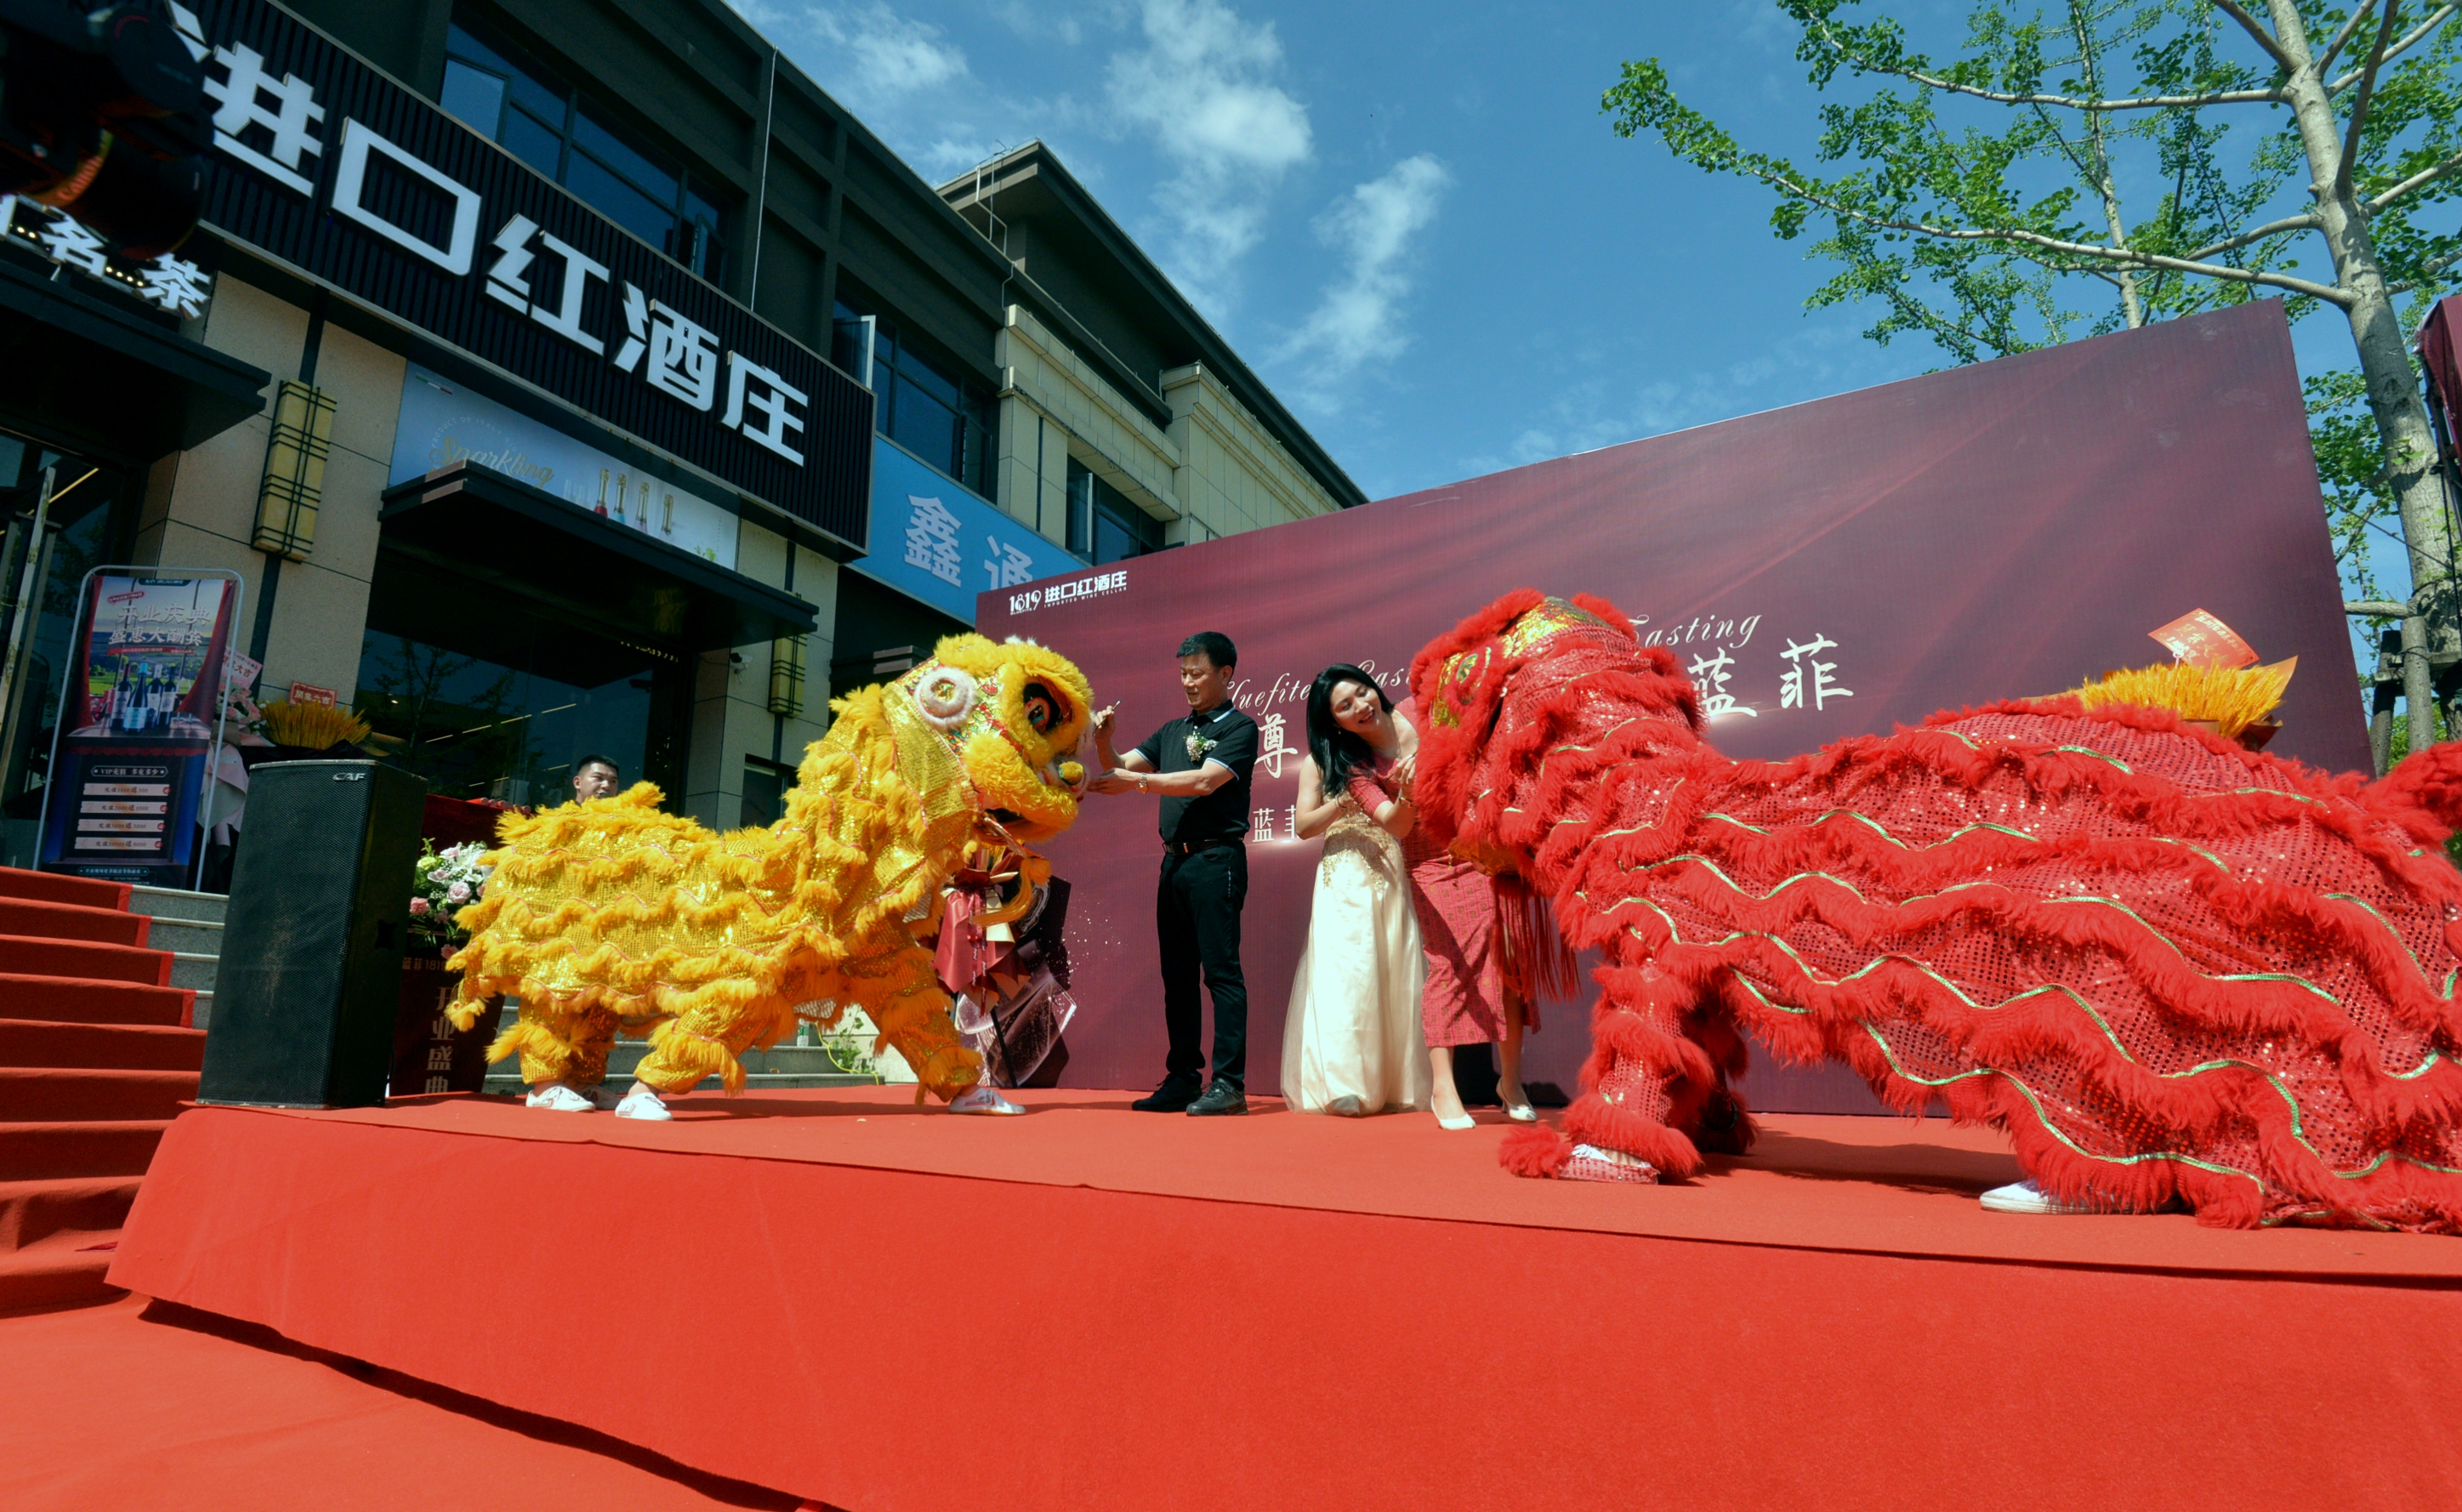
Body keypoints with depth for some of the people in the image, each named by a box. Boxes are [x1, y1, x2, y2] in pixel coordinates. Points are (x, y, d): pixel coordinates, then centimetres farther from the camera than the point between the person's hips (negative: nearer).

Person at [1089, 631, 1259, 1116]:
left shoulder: (1239, 727, -1)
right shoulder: (1173, 731, 19)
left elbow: (1205, 781, -15)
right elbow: (1120, 768, 16)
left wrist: (1138, 780, -16)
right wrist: (1104, 741, -3)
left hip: (1216, 859, -7)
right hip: (1175, 859, 7)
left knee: (1221, 970, -8)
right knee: (1177, 973, 9)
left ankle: (1229, 1084, -5)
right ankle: (1181, 1080, 17)